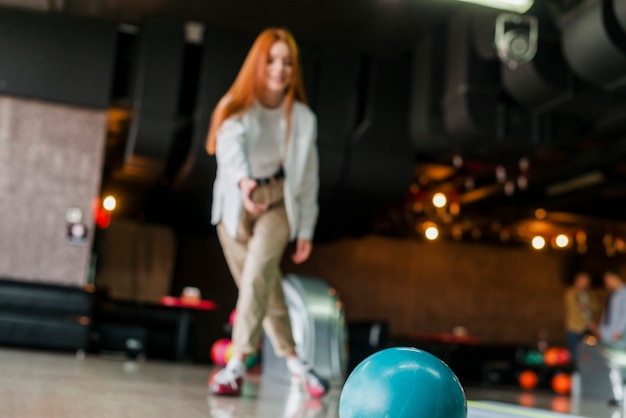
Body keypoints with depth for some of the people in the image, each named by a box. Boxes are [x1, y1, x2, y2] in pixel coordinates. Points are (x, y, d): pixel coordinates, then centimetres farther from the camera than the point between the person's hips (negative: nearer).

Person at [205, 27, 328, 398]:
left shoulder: (302, 117, -2)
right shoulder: (236, 108, -7)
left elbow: (308, 176, 3)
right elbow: (230, 146, -28)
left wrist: (306, 230, 3)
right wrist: (243, 180, -49)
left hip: (278, 203, -1)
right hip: (236, 206, 1)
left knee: (258, 276, -24)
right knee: (266, 288, 7)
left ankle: (237, 365, -25)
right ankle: (293, 360, 23)